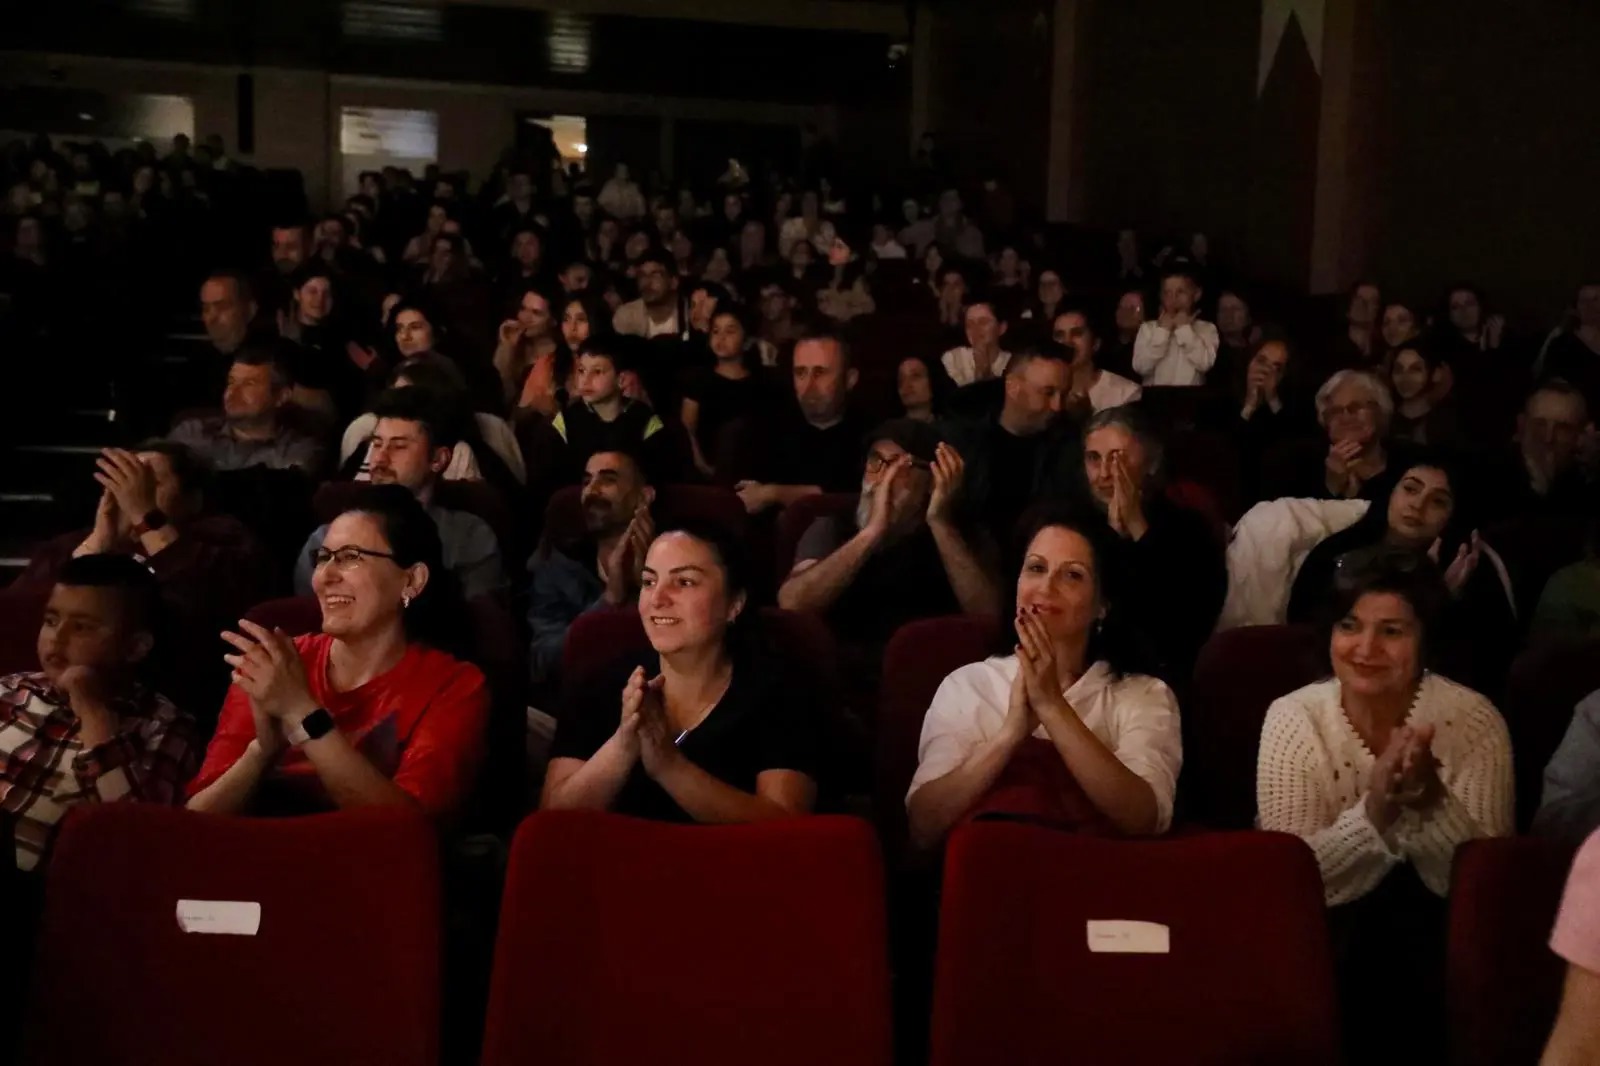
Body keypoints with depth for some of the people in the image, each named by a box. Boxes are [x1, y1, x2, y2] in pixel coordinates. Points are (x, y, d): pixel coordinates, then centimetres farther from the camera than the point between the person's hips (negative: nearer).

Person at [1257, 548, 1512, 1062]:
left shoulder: (1474, 721, -13)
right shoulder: (1292, 718, -13)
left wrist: (1432, 799, -34)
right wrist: (1375, 807, -34)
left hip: (1436, 927, 0)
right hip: (1328, 924, 0)